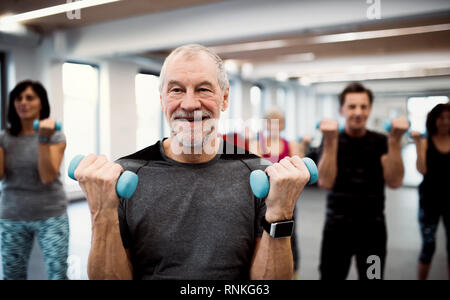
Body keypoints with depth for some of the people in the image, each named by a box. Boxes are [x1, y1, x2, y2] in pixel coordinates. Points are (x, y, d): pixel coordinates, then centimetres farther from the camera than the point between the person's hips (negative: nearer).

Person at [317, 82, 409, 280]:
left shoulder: (381, 142, 1)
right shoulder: (330, 140, -2)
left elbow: (394, 182, -10)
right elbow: (325, 182, -15)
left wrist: (395, 140, -19)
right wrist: (330, 141, -24)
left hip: (373, 228, 1)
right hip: (337, 226, -1)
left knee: (373, 276, 11)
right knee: (330, 276, 6)